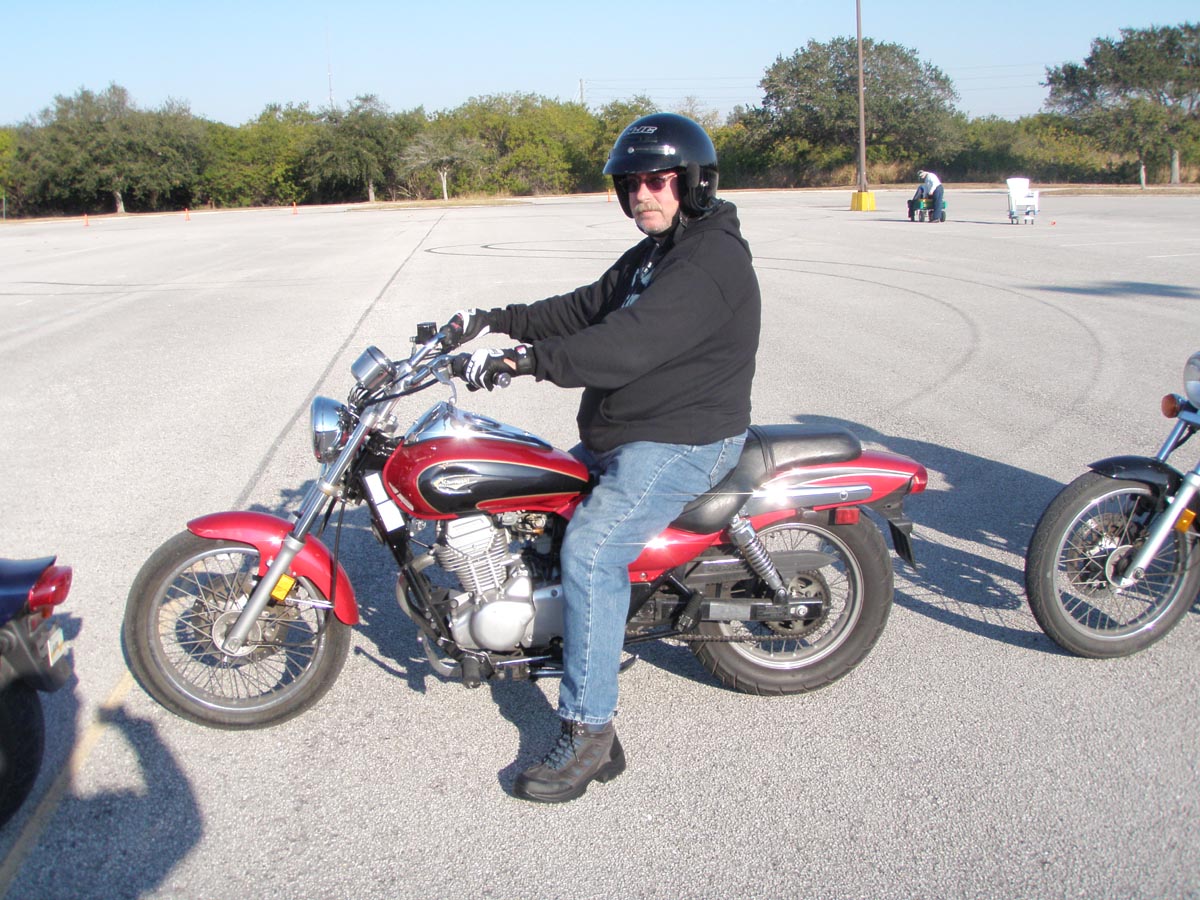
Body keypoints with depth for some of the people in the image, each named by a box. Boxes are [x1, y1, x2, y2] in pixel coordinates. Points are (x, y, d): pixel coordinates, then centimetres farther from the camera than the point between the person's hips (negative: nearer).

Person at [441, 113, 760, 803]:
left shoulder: (711, 259, -18)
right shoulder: (653, 253, 18)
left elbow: (630, 342, -31)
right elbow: (586, 308, 18)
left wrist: (524, 359, -36)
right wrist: (497, 321, 7)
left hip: (683, 440, -11)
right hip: (621, 432, 11)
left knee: (592, 551, -27)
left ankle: (589, 734, -20)